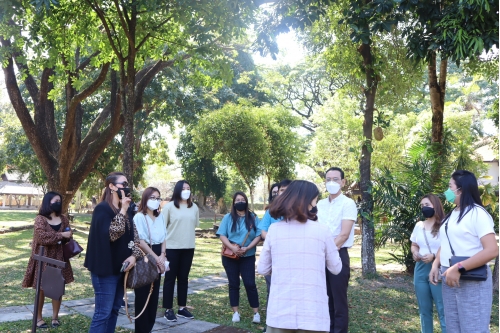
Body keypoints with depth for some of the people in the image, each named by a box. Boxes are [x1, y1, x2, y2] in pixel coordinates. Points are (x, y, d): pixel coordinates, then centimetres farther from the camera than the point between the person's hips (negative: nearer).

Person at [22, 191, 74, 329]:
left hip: (59, 258, 4)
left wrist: (67, 238, -9)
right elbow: (41, 237, -20)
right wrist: (61, 235, -20)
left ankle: (55, 317, 19)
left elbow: (68, 238, 14)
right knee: (42, 288, 4)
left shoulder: (63, 219, 8)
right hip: (44, 258, -4)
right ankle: (38, 317, 19)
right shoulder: (40, 219, -6)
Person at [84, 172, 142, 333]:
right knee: (103, 312, -4)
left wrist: (134, 255, -7)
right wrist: (122, 211, -22)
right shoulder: (102, 209, -12)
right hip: (105, 268, -7)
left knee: (114, 310, 14)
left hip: (121, 267, 7)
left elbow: (134, 235, 9)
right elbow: (111, 235, -23)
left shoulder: (127, 210, 10)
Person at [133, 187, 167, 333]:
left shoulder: (160, 216, 10)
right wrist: (156, 258, -14)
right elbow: (141, 242, -15)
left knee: (154, 294, 11)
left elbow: (164, 238, 9)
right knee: (143, 296, 0)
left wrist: (162, 256, -6)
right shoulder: (139, 217, -11)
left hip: (157, 261, 6)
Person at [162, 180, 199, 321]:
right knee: (170, 278, 5)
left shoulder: (194, 207, 5)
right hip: (171, 247, -4)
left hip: (188, 247, 4)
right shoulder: (169, 206, -7)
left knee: (183, 278, 12)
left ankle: (182, 308, 22)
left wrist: (187, 235, 9)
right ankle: (168, 310, 12)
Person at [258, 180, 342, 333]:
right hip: (312, 314, -1)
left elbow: (262, 269, 7)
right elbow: (336, 268, 7)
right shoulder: (322, 231, -6)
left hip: (280, 313, 1)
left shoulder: (274, 229, -2)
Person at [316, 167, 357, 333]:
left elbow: (344, 234, -14)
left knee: (339, 301, 2)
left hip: (338, 255, -5)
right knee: (325, 299, 13)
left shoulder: (348, 203, -6)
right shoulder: (320, 204, 12)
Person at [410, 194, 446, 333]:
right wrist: (414, 252, 0)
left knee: (443, 310, -4)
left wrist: (434, 256, -22)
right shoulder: (419, 225, 11)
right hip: (420, 269, 6)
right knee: (424, 310, 14)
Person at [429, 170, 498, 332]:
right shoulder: (451, 215, 13)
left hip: (473, 282, -8)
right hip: (449, 280, 8)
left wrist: (458, 269, -24)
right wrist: (436, 265, 3)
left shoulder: (477, 213, -13)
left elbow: (492, 250, -22)